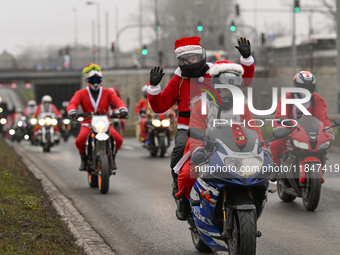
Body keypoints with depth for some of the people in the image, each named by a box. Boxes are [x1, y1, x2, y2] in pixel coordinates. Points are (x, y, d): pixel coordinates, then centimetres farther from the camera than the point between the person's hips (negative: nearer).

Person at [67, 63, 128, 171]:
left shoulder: (108, 92, 9)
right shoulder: (81, 93, 6)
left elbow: (117, 101, -8)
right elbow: (72, 103, -12)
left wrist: (123, 109, -33)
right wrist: (72, 111, -38)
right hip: (88, 124, -1)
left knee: (118, 140, -25)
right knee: (79, 141, -32)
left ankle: (112, 158, 6)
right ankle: (84, 159, 0)